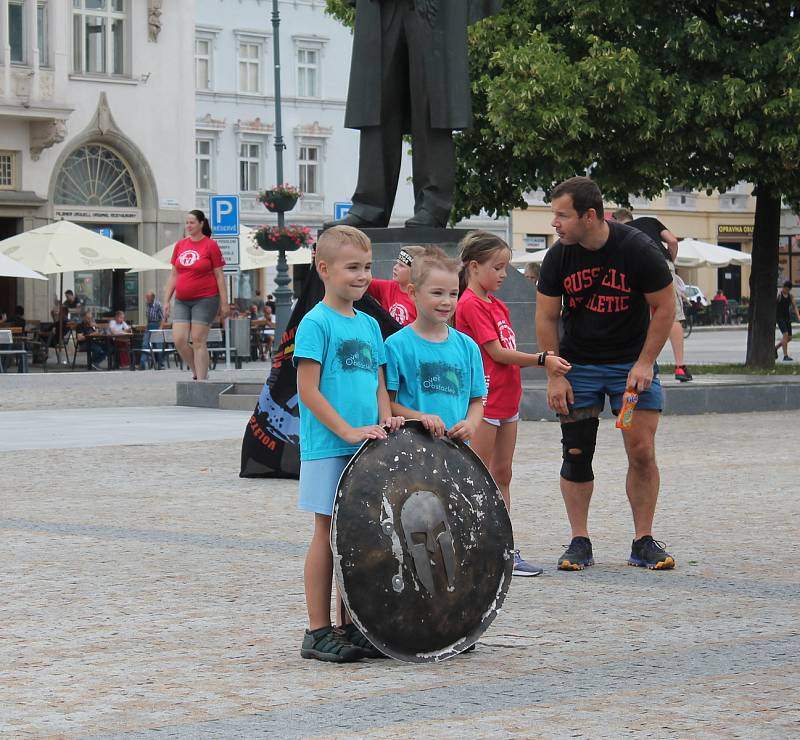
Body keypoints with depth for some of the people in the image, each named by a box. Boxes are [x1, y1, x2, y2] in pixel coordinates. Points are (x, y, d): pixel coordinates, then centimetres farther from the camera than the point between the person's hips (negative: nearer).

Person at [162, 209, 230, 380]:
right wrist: (166, 301, 9)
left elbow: (219, 276, -4)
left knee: (198, 341, -6)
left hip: (205, 299, -5)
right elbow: (173, 275, 14)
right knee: (179, 340, -3)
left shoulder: (210, 245, -4)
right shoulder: (180, 245, 9)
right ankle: (197, 372, 16)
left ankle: (201, 380, -1)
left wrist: (224, 303, -8)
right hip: (182, 301, 5)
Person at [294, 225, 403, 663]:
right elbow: (308, 389, -13)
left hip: (366, 449, 7)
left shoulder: (369, 325, 14)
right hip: (328, 449, -7)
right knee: (328, 533, -3)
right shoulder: (316, 323, -8)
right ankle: (318, 632, 2)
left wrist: (384, 420, -1)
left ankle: (351, 627, 17)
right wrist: (348, 431, -17)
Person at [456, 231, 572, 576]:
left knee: (502, 475, 9)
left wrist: (544, 360, -1)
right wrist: (542, 360, -14)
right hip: (484, 401, -9)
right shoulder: (471, 304, -12)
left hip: (506, 399, 9)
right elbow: (497, 352, -16)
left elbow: (506, 352, 13)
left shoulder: (496, 304, 16)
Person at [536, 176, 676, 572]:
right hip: (578, 364, 2)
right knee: (577, 454, 0)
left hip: (632, 362, -2)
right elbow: (546, 318, -1)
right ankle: (580, 542, 8)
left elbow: (664, 308, -8)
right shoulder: (558, 257, -9)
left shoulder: (638, 249, -17)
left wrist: (644, 364, -12)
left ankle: (643, 542, 4)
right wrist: (554, 375, -6)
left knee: (642, 452, -6)